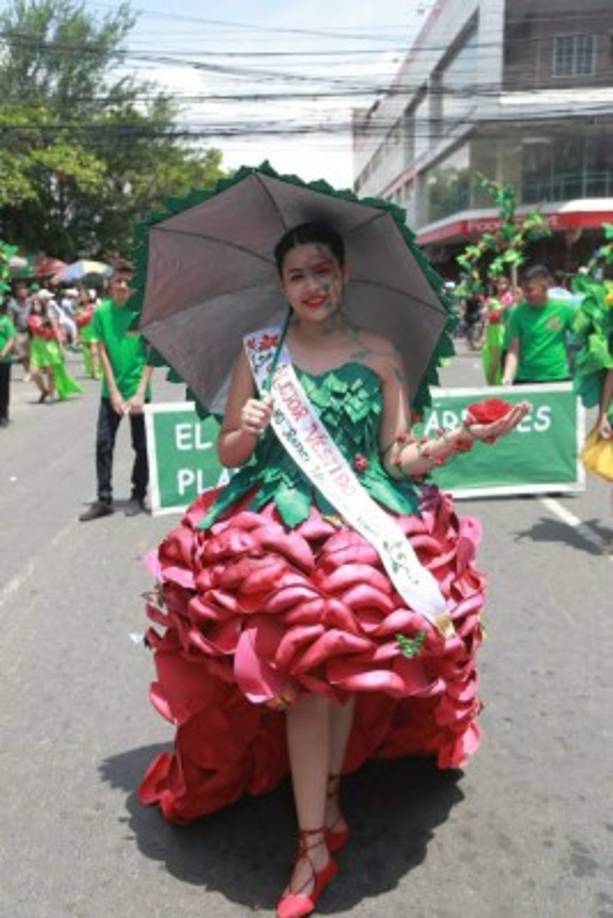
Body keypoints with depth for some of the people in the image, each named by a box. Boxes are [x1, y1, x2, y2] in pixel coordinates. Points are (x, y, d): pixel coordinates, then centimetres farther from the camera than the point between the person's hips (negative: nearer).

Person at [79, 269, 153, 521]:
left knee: (141, 446, 6)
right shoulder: (102, 311, 0)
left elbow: (151, 355, -6)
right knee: (103, 444, 2)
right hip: (111, 390, 2)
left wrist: (140, 393, -13)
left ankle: (138, 496, 21)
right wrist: (114, 391, -8)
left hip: (138, 389, -2)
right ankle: (104, 499, 12)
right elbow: (102, 352, -1)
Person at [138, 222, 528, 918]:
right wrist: (247, 431, -14)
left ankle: (325, 800, 15)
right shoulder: (258, 350, 7)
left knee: (346, 648, -11)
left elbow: (400, 458, 4)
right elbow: (227, 454, 7)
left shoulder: (380, 354, 7)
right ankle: (317, 841, 0)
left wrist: (456, 440, -13)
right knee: (305, 659, -14)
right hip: (276, 522, -1)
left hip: (366, 520, 1)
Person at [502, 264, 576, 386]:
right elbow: (513, 351, -5)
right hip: (525, 380, -1)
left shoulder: (564, 309, -3)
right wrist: (507, 379, -18)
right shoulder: (518, 313, -4)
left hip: (559, 379, 1)